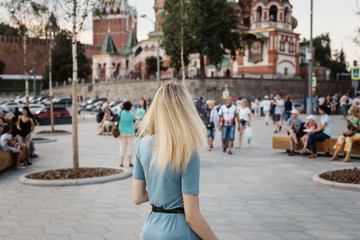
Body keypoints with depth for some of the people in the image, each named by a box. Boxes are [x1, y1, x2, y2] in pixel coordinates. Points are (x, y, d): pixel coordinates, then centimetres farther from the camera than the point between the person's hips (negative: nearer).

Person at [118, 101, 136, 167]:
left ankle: (121, 163, 6)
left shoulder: (121, 112, -8)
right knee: (130, 146, 5)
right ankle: (130, 163, 7)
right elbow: (134, 123, 4)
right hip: (130, 132, -2)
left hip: (122, 132, 2)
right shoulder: (132, 114, -11)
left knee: (122, 147, 6)